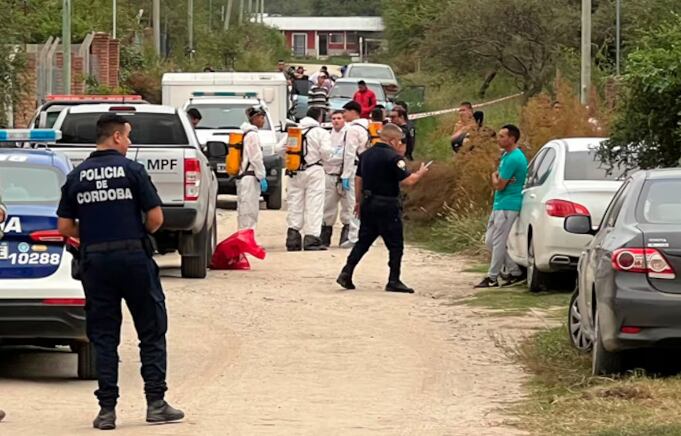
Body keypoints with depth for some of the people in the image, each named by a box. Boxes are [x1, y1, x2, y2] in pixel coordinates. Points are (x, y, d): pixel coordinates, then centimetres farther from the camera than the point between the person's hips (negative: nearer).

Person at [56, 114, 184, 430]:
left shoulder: (76, 177, 5)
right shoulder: (131, 170, -5)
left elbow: (65, 227, 4)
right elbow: (155, 218, -7)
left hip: (94, 261, 3)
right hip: (133, 258, -3)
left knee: (103, 337, 7)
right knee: (152, 332, 7)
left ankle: (107, 409, 3)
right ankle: (155, 402, 5)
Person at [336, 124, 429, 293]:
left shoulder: (366, 154, 9)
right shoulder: (393, 157, -14)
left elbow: (359, 179, 15)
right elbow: (408, 181, -18)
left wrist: (359, 201, 24)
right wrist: (420, 173, 0)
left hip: (368, 203, 7)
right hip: (387, 207, -7)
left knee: (363, 241, 14)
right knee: (395, 244, 2)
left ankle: (346, 273, 6)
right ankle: (394, 281, 2)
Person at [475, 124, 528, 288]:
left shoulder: (513, 159, -18)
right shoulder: (507, 155, 15)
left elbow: (499, 185, -17)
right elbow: (497, 184, 18)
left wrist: (495, 176, 4)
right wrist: (499, 178, -5)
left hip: (507, 206, -11)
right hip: (499, 205, 11)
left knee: (498, 242, -5)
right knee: (490, 240, 12)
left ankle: (492, 278, 1)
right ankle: (515, 272, 14)